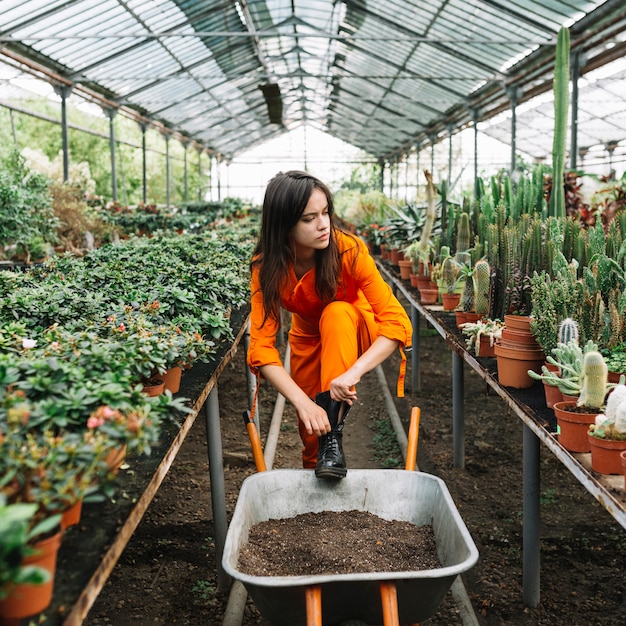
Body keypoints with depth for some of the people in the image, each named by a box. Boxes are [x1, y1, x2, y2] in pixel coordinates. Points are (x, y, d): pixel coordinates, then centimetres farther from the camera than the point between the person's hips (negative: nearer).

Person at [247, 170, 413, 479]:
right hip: (308, 339, 2)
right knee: (311, 433, -6)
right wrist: (302, 401, -43)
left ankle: (333, 435, -32)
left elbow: (397, 321, -33)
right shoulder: (265, 268, -25)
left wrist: (352, 373, -47)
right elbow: (261, 346, -29)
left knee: (336, 313, -34)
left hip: (352, 331, -2)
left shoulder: (349, 250, -30)